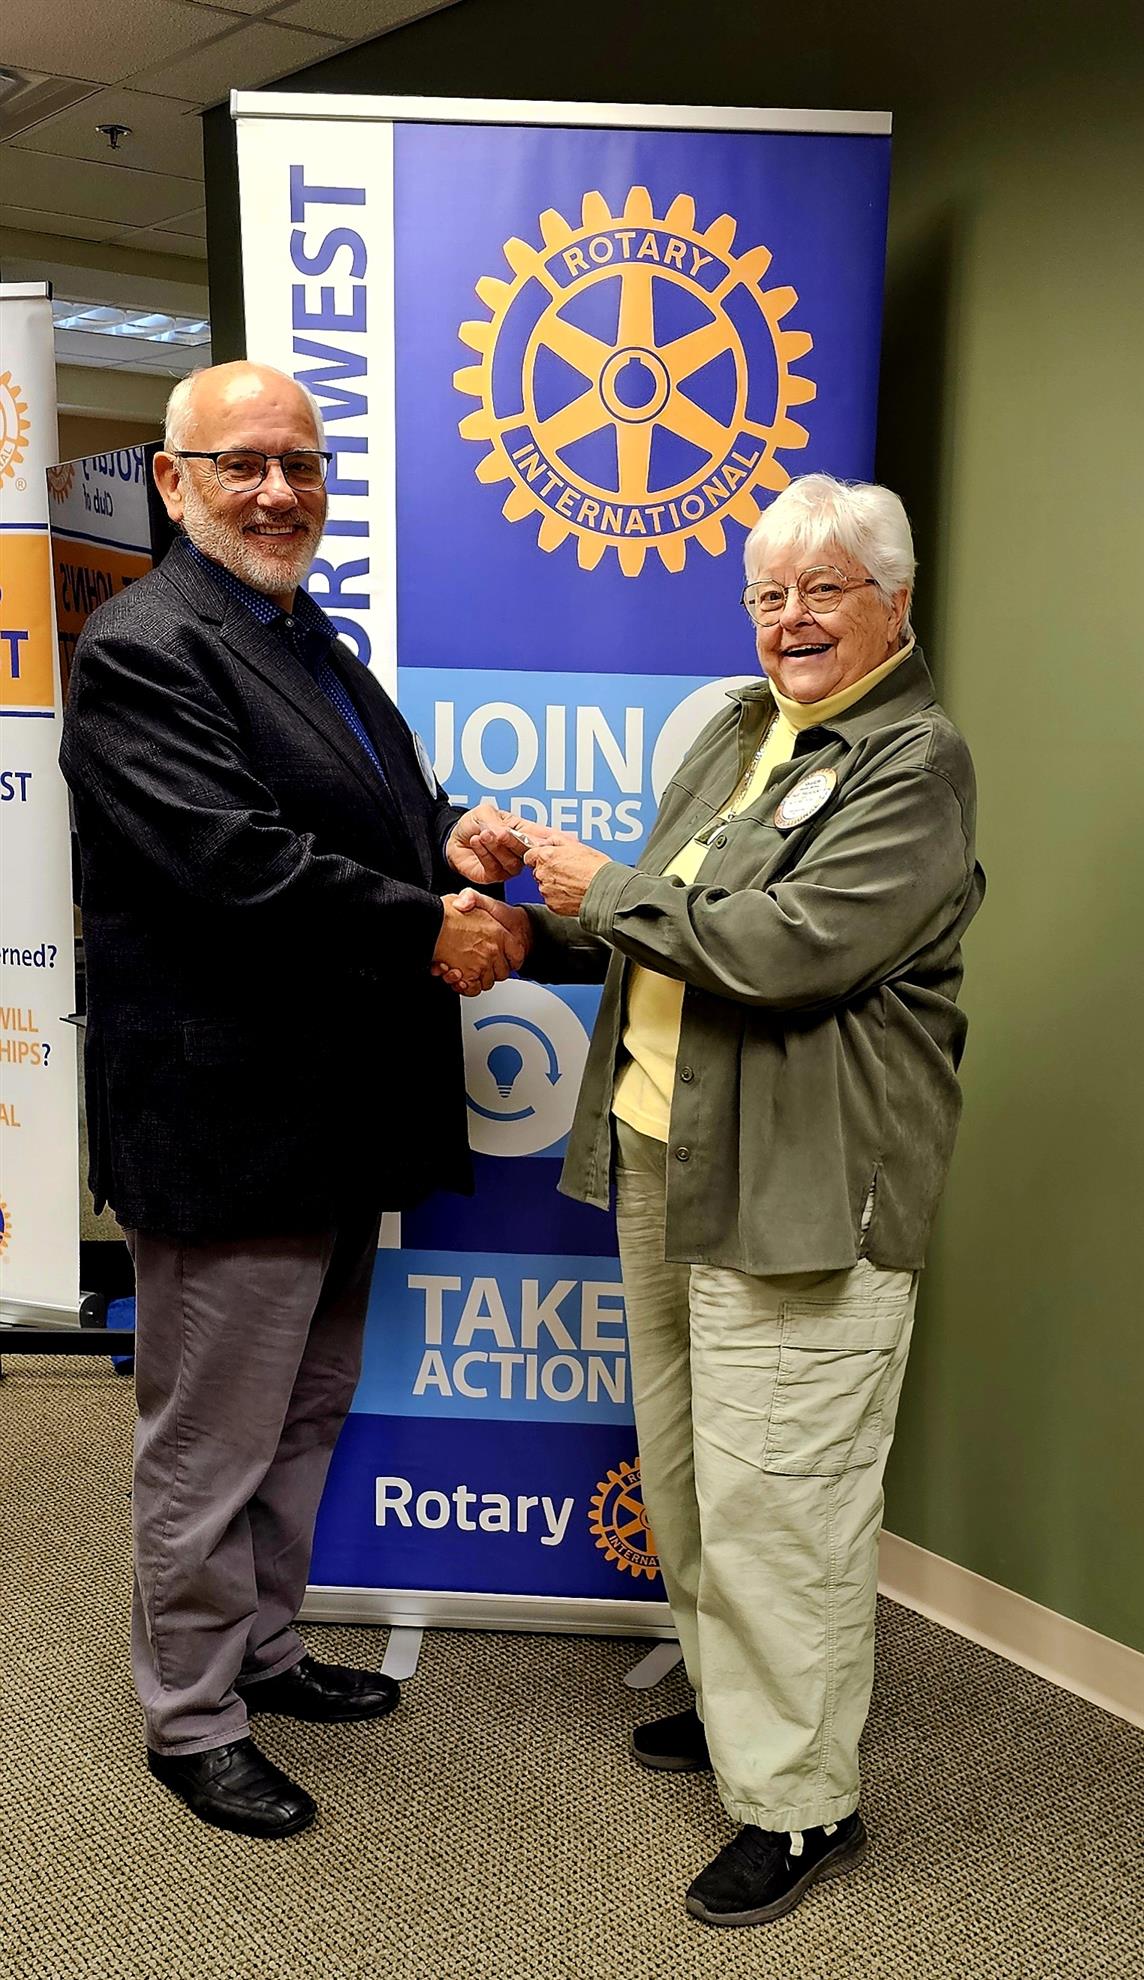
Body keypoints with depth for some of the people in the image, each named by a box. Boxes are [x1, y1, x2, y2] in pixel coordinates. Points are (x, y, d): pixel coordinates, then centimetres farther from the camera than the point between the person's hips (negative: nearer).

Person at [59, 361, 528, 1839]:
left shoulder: (312, 640, 16)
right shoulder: (139, 650, -15)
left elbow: (378, 813, 22)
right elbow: (232, 863, -25)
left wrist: (451, 838, -1)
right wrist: (430, 928, -18)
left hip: (340, 1117, 10)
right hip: (227, 1122, -10)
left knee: (302, 1417, 23)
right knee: (208, 1448, 7)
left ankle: (263, 1650, 42)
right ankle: (189, 1717, 27)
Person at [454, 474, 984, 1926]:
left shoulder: (916, 762, -12)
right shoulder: (738, 730, 14)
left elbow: (788, 946, -23)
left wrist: (608, 891, -11)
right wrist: (540, 934, 3)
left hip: (801, 1192, -8)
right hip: (663, 1160, 9)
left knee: (774, 1496, -1)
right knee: (685, 1468, 20)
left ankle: (800, 1802, 17)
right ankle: (734, 1700, 40)